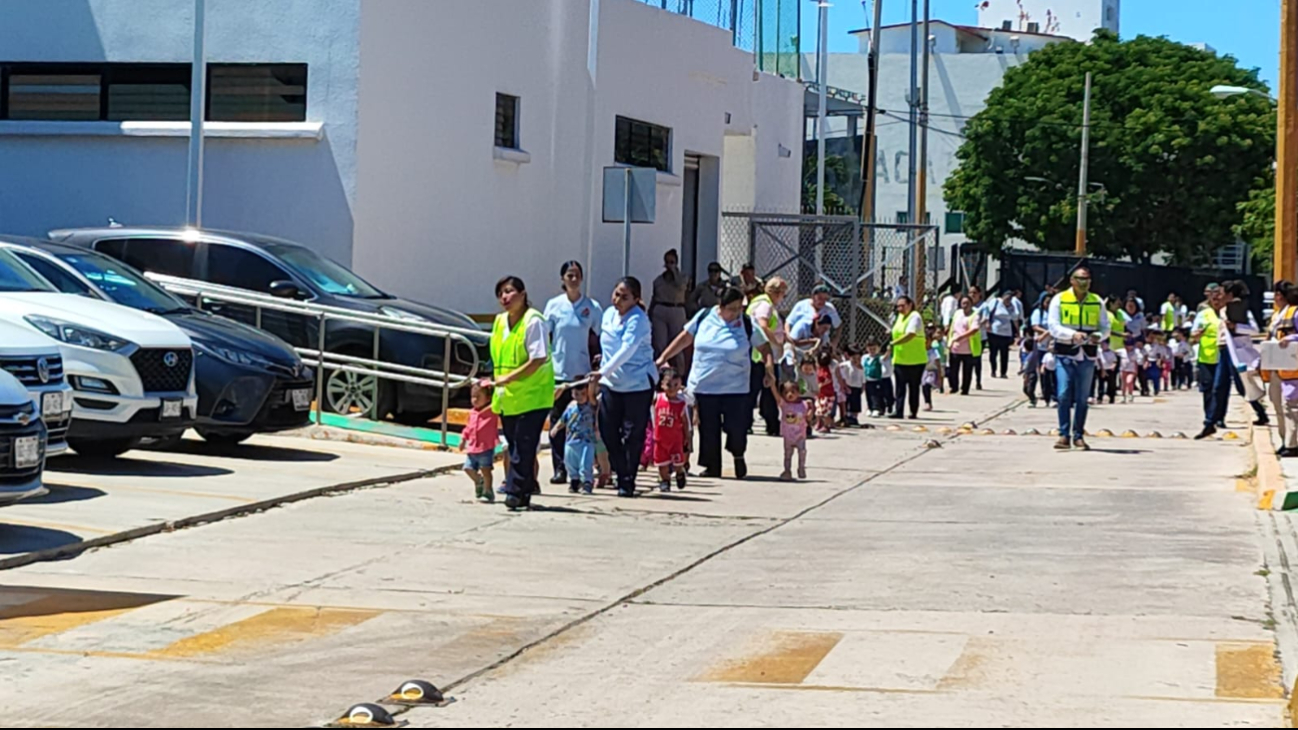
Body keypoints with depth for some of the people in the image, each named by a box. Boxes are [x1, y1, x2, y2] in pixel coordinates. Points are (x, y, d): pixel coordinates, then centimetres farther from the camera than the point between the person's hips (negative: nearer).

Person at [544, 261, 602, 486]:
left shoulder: (592, 307, 2)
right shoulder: (554, 305, 3)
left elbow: (597, 340, 6)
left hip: (582, 373, 0)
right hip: (557, 372, 0)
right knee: (557, 421, 1)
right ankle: (559, 468, 4)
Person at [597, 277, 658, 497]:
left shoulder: (638, 319, -15)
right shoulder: (608, 314, 7)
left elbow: (627, 349, -27)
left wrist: (604, 372, -36)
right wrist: (603, 374, 14)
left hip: (638, 383, -6)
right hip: (611, 383, 6)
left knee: (633, 436, -3)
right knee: (608, 431, 3)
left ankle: (627, 481, 7)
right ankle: (622, 475, 16)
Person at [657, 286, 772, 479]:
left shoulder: (747, 325, -3)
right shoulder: (704, 317, 2)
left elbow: (764, 349, 3)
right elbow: (685, 338, 12)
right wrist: (663, 358, 13)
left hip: (735, 388, -2)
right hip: (704, 386, 2)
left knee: (736, 427, -5)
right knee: (708, 429, 5)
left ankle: (738, 456, 25)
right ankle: (712, 467, 18)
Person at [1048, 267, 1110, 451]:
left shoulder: (1097, 302, 9)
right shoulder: (1059, 299, 1)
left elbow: (1105, 327, 11)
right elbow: (1054, 327, -6)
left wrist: (1098, 336, -12)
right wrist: (1073, 334, -22)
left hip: (1087, 355, 3)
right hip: (1065, 354, -3)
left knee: (1082, 398, 6)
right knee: (1063, 395, -10)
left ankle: (1078, 436, 13)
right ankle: (1064, 435, -4)